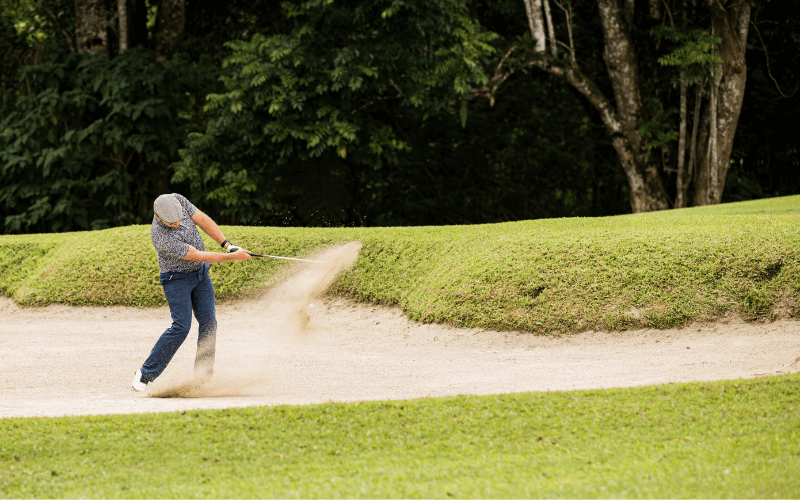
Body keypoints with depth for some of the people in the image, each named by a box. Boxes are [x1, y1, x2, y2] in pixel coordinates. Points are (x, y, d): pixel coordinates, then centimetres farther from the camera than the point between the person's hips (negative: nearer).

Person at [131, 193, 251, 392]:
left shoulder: (177, 200, -15)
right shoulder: (161, 237, -34)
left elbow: (202, 220, -2)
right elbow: (198, 256, -28)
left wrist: (227, 244, -9)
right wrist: (232, 257, -23)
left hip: (201, 272, 7)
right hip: (177, 278, -7)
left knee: (209, 322, -4)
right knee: (181, 326, -17)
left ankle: (202, 378, -2)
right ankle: (144, 375, -10)